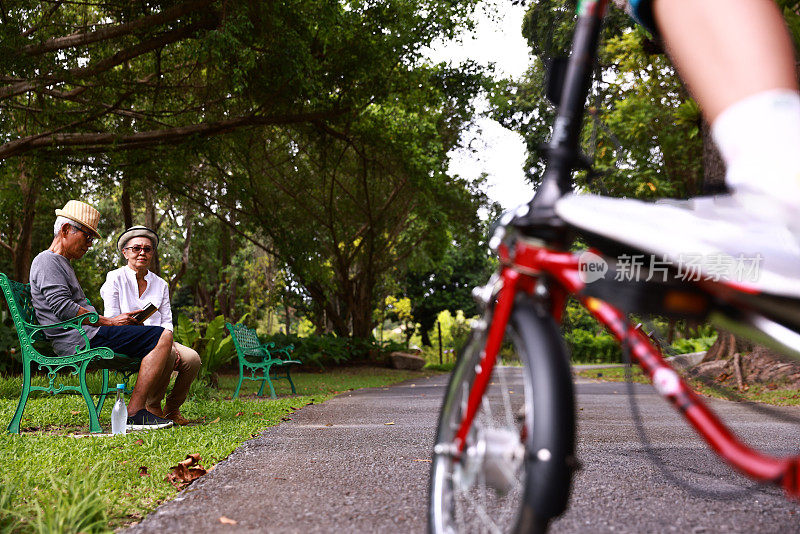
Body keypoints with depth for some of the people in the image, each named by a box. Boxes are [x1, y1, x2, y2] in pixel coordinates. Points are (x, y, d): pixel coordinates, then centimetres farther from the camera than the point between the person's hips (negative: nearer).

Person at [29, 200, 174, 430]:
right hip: (77, 340, -11)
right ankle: (134, 414, -24)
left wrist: (119, 318, 12)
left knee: (160, 338, 12)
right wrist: (109, 321, -12)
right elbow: (63, 308, -16)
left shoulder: (64, 264, 30)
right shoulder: (47, 260, -3)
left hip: (86, 336, 11)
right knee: (162, 336, -19)